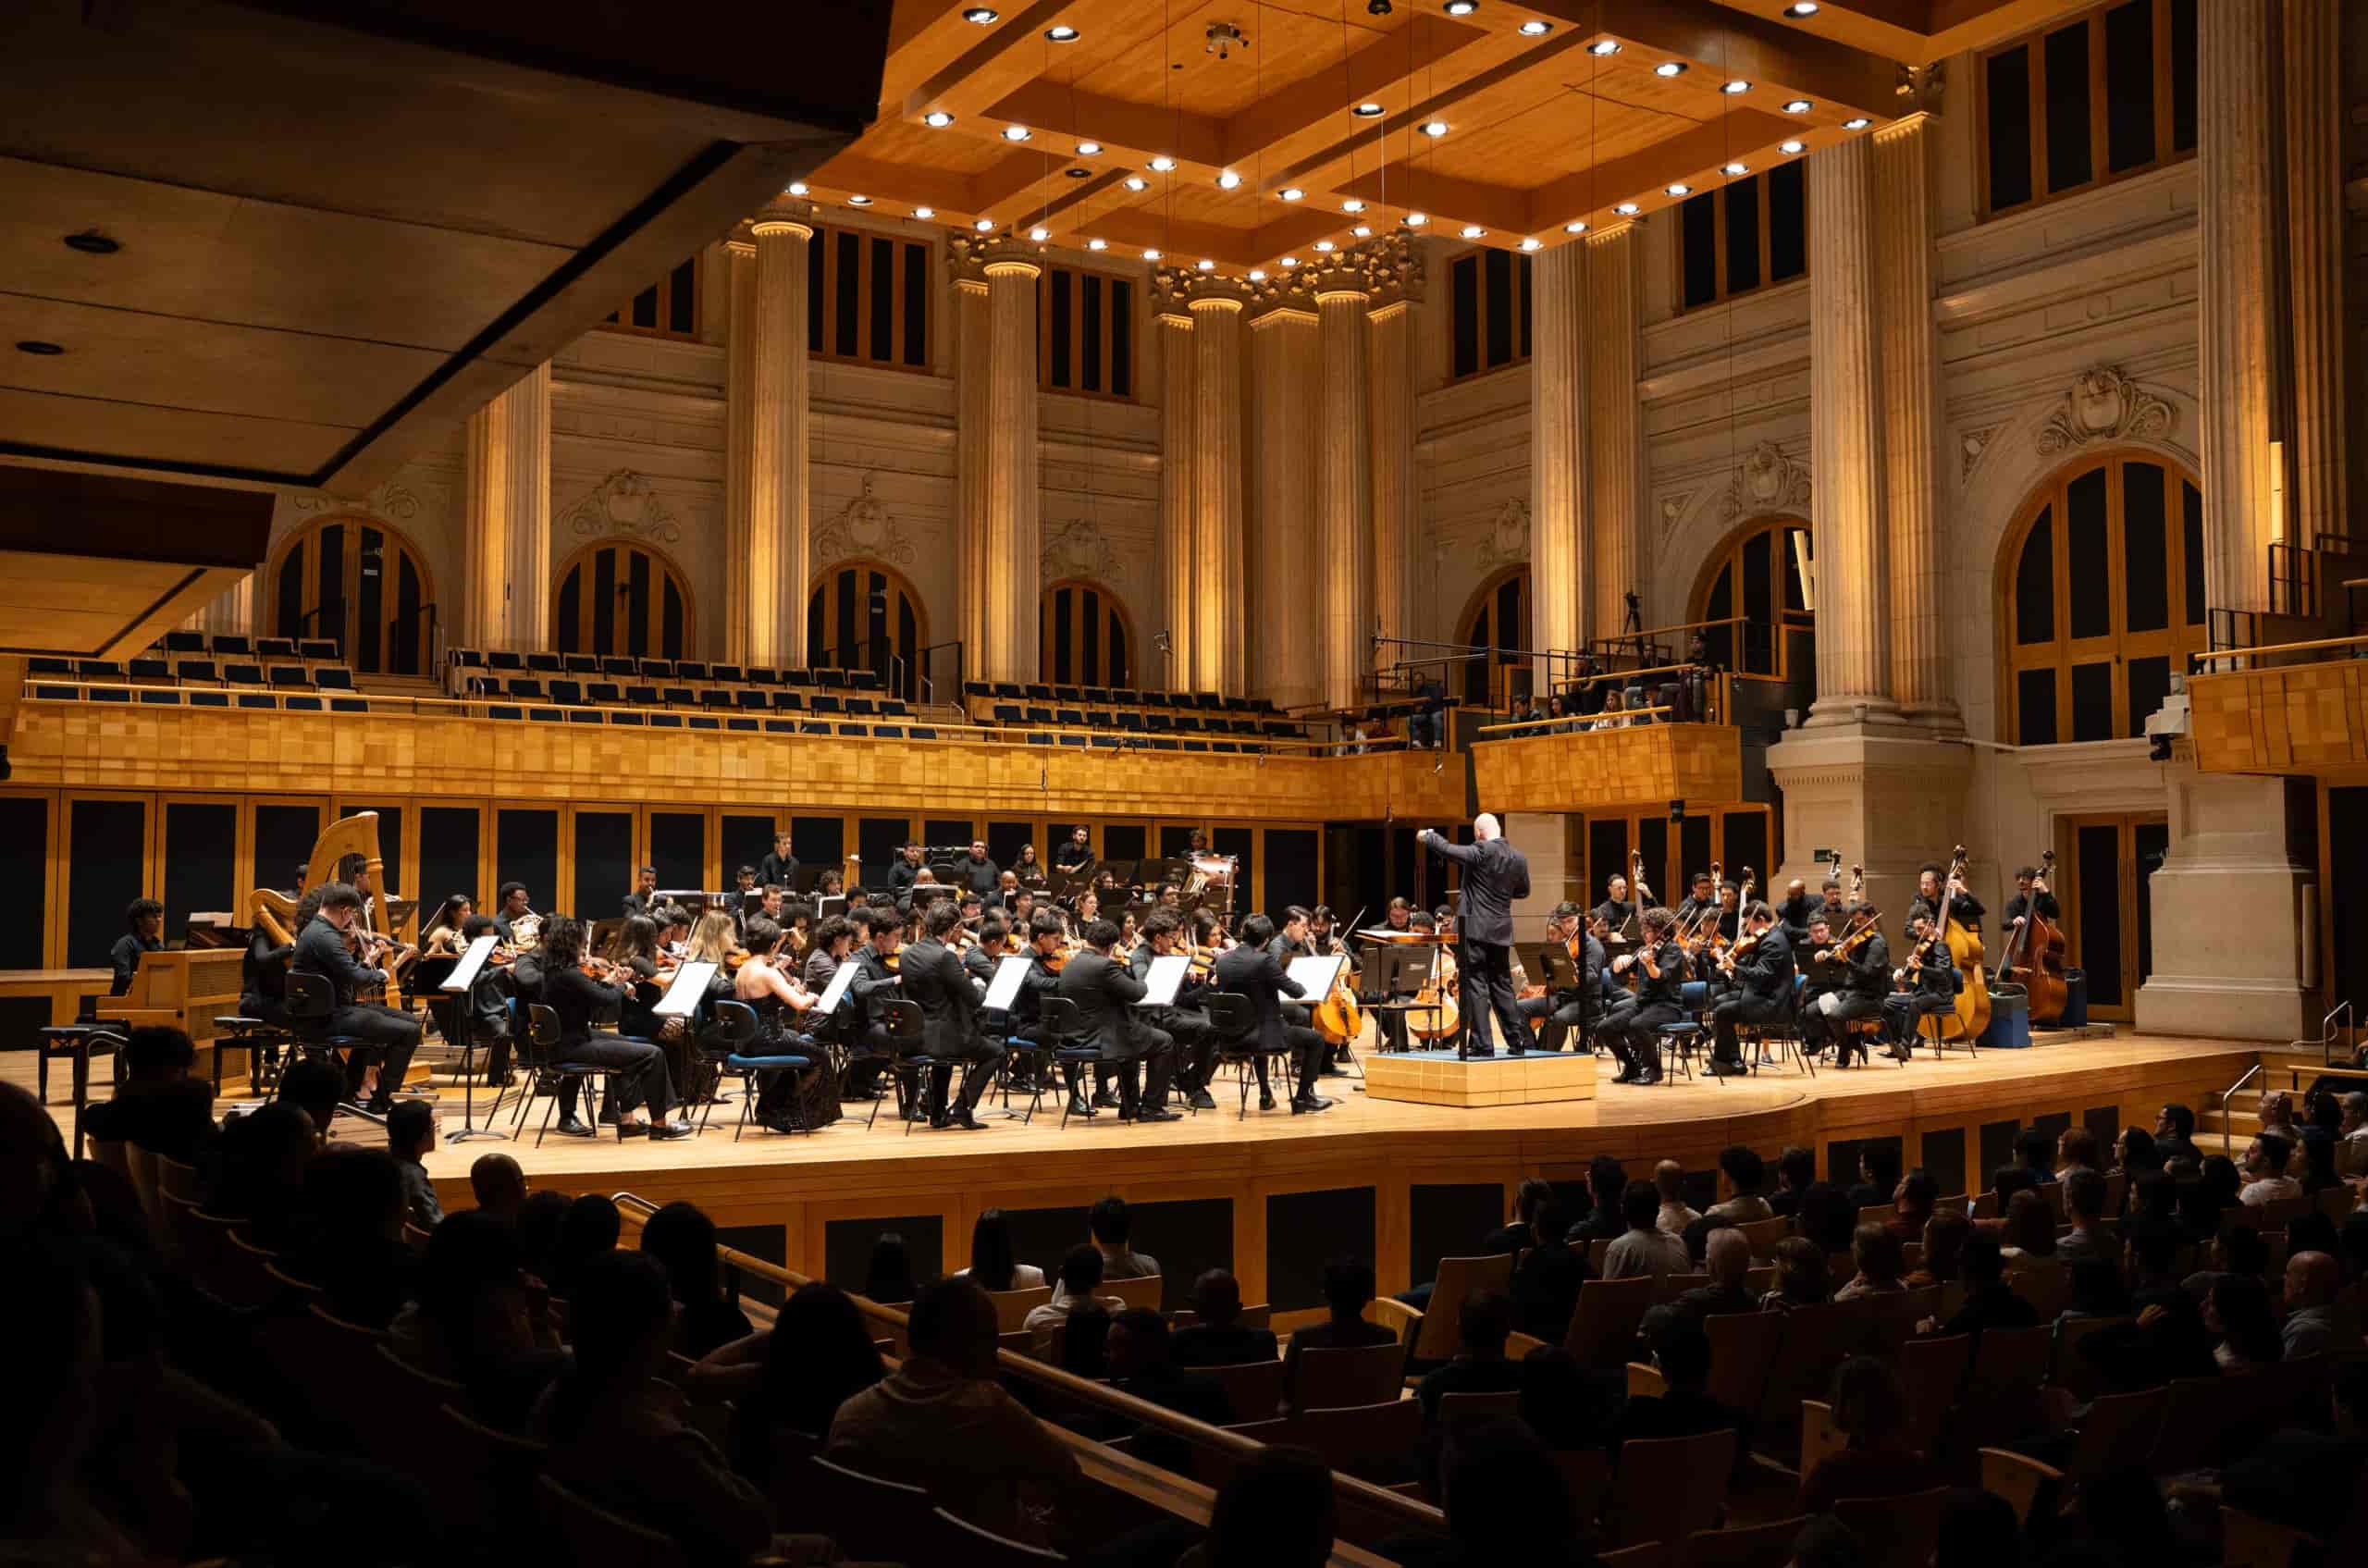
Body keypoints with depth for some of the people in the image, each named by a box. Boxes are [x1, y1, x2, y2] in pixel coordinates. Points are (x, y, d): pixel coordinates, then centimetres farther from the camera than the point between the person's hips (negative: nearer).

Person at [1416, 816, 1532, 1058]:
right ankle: (1516, 1040, 15)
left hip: (1476, 929, -6)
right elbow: (1523, 891, 20)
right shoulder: (1519, 858, 7)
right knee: (1502, 986, 15)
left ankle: (1482, 1044, -6)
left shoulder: (1482, 851, -13)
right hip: (1501, 931, 6)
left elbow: (1448, 849, -18)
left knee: (1476, 985, -4)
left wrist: (1428, 836, 0)